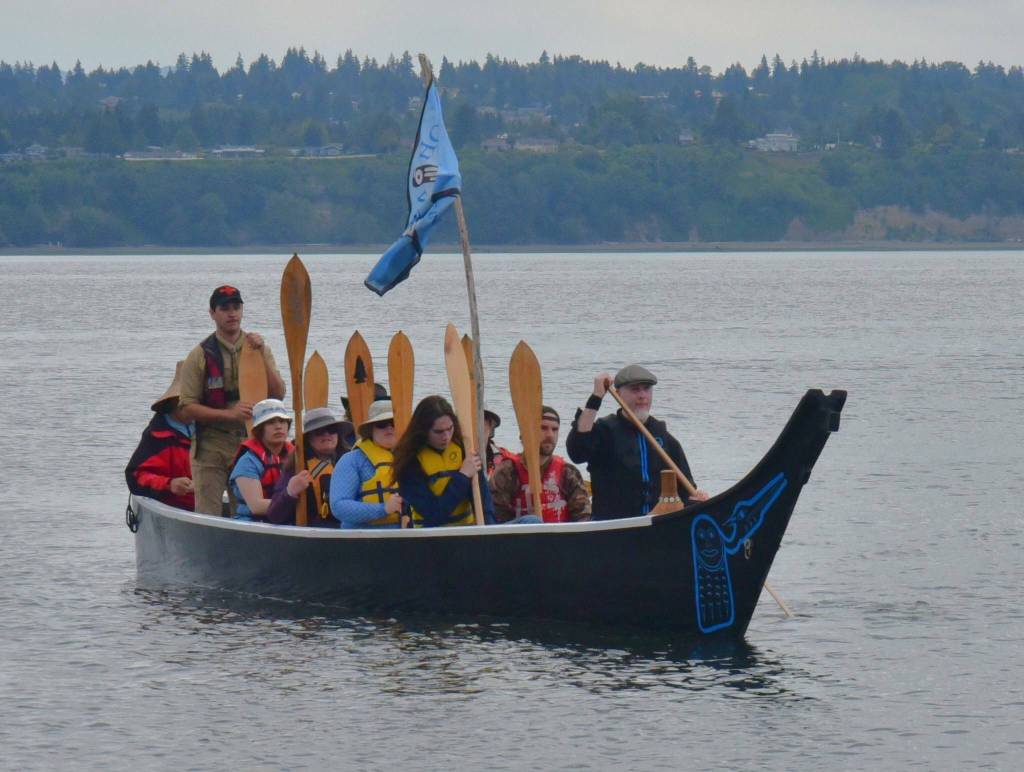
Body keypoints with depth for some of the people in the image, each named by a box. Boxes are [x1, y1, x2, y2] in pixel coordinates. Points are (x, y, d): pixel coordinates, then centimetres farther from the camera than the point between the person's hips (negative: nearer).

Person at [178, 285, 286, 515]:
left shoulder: (259, 349, 9)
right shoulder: (200, 356, -1)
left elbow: (278, 394, 0)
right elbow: (187, 408, -6)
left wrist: (260, 356, -10)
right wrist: (229, 414, -19)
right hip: (210, 449, -3)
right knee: (207, 519, -5)